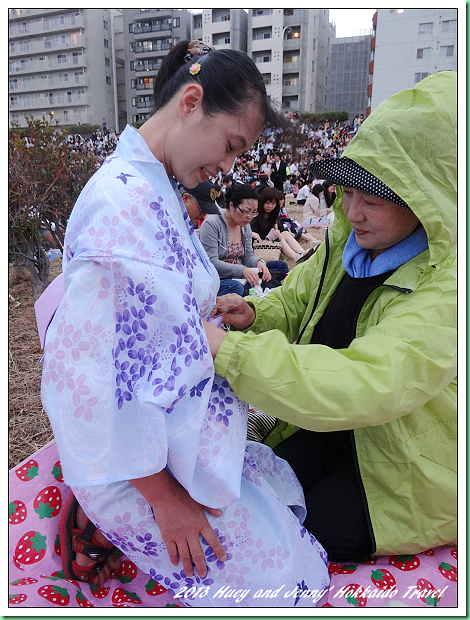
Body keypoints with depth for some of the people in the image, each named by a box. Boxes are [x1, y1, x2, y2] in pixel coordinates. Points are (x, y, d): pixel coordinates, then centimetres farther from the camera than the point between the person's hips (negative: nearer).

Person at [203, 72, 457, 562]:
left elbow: (368, 384, -43)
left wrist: (226, 349, -46)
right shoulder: (348, 239, -6)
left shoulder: (447, 282, -31)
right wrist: (255, 314, -17)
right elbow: (296, 301, 7)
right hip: (333, 428, 6)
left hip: (406, 470, -6)